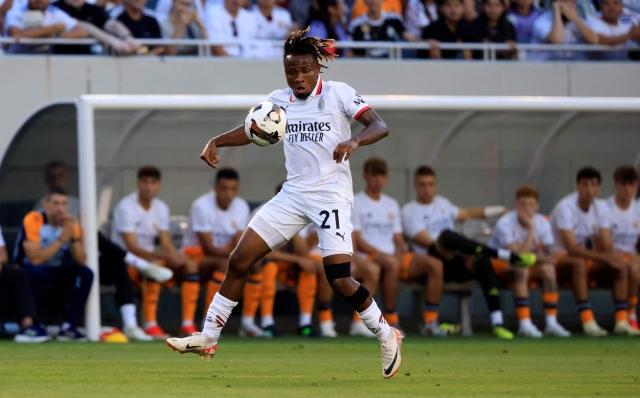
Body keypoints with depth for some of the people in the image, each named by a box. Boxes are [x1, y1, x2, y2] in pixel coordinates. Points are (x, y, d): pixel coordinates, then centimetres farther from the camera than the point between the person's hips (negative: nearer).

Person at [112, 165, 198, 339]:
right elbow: (132, 248, -23)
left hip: (150, 257, 8)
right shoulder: (126, 207, -16)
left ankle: (188, 324, -14)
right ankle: (150, 325, -36)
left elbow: (166, 245, 4)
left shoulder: (161, 208, 7)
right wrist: (164, 256, -35)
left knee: (191, 265, -10)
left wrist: (175, 255, -22)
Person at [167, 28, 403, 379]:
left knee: (340, 281, -15)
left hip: (331, 195, -6)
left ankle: (386, 336, 7)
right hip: (293, 193, 6)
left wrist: (354, 141, -36)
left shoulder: (337, 93, -8)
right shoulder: (279, 100, 7)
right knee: (239, 260, 0)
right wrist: (217, 141, -3)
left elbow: (379, 127, -15)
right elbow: (252, 130, 16)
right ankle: (208, 338, 9)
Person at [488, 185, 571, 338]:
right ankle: (525, 324, -37)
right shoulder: (505, 223, -26)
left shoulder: (543, 223, -9)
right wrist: (531, 229, -35)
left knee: (548, 269, -22)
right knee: (521, 269, -35)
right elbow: (519, 256, -34)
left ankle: (551, 323, -18)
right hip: (498, 263, -5)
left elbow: (551, 258, -12)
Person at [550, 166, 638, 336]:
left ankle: (621, 321, -19)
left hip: (586, 259, 7)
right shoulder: (565, 207, -21)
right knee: (579, 263, -40)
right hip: (558, 258, -7)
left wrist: (614, 256, -28)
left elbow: (607, 246, -3)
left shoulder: (601, 209, 0)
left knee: (622, 266, -14)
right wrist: (604, 257, -37)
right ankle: (588, 321, -42)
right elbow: (571, 248, -29)